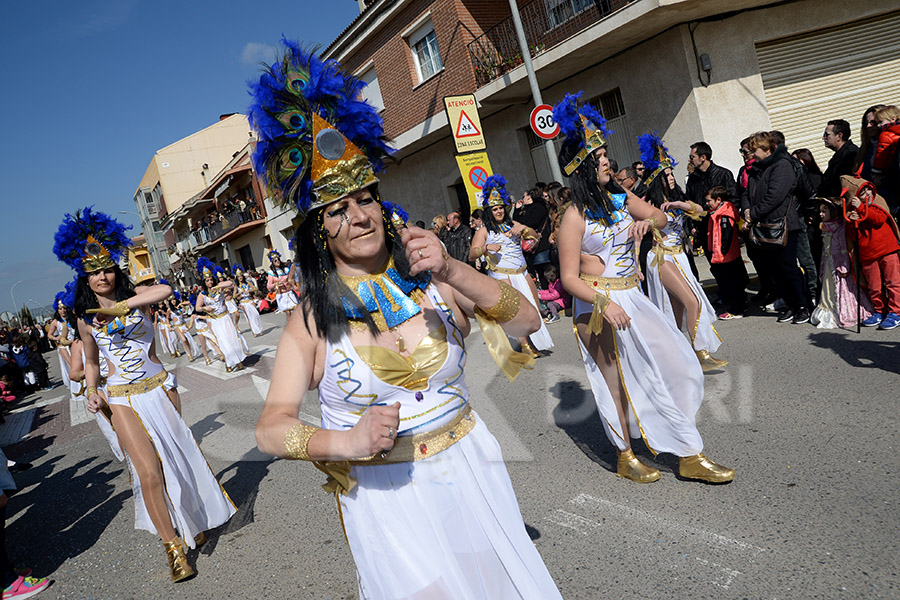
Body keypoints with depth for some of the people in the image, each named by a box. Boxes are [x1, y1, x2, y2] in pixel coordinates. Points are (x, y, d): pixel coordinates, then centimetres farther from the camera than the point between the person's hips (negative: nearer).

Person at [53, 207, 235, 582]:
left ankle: (193, 521, 36)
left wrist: (119, 307, -29)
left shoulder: (136, 297, -2)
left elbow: (165, 290, -26)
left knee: (178, 456, 12)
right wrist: (92, 392, 1)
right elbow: (92, 361, 17)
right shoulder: (86, 319, 5)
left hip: (159, 388, 0)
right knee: (150, 472, -9)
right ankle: (173, 547, 4)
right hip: (124, 399, 0)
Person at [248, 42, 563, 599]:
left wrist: (454, 271, -24)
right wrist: (348, 442, -29)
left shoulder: (430, 283, -5)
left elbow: (527, 322, -11)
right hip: (386, 495, -2)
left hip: (469, 474, 2)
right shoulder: (314, 320, -9)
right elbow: (271, 428, -11)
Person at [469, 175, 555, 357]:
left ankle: (538, 340, 18)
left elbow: (535, 236, 11)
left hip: (522, 272, 5)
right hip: (502, 275, -5)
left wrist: (523, 228, -8)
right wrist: (486, 247, -23)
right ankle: (525, 344, -8)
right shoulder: (484, 231, 4)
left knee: (534, 307, 3)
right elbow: (471, 255, -6)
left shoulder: (513, 224, 18)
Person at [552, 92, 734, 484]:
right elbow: (569, 278, -17)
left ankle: (690, 456, 17)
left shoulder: (620, 198, 7)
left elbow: (660, 216, 22)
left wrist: (647, 221, -1)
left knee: (671, 363, 5)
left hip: (631, 297, 7)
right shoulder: (575, 216, -14)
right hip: (598, 305, -7)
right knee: (616, 380, 4)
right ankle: (626, 458, 25)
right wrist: (604, 303, -28)